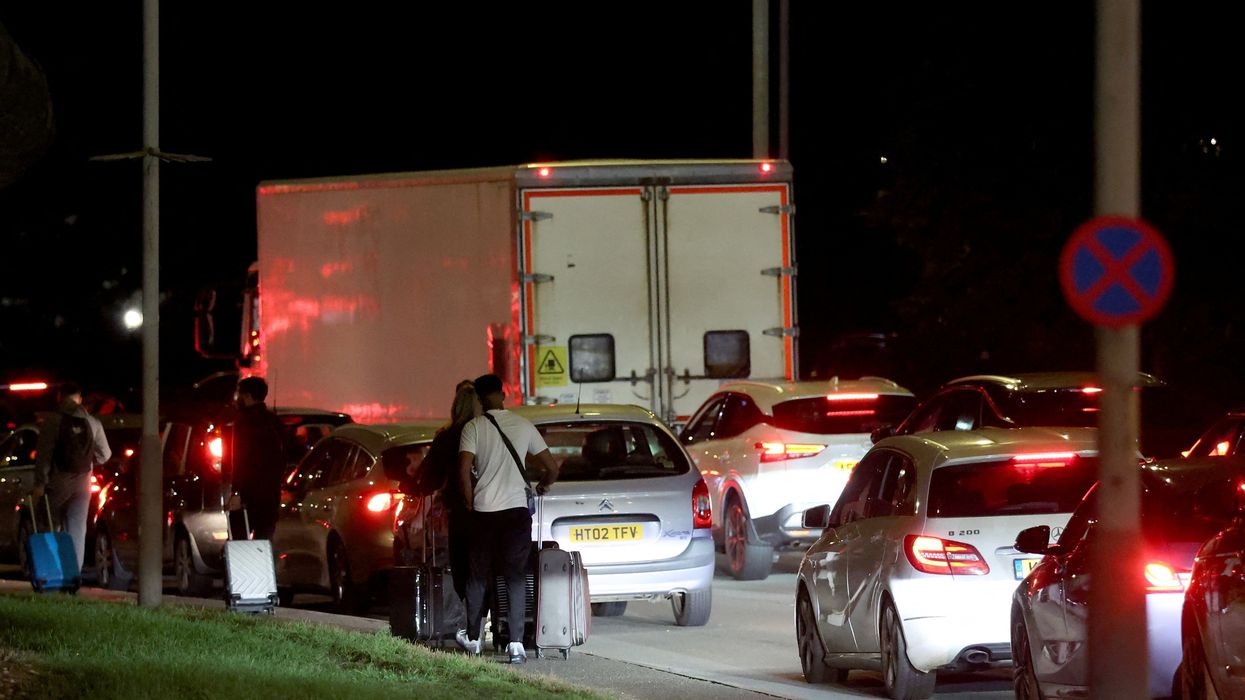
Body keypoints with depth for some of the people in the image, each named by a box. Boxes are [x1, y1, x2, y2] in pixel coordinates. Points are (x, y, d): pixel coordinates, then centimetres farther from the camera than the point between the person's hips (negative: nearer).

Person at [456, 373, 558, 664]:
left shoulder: (474, 427, -2)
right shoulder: (523, 426, 4)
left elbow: (464, 471, -13)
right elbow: (552, 468, 7)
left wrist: (470, 503, 1)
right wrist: (541, 486, 28)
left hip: (483, 512, -1)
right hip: (516, 509, 1)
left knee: (478, 577, 14)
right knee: (516, 578, 1)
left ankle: (472, 638, 25)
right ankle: (516, 643, -9)